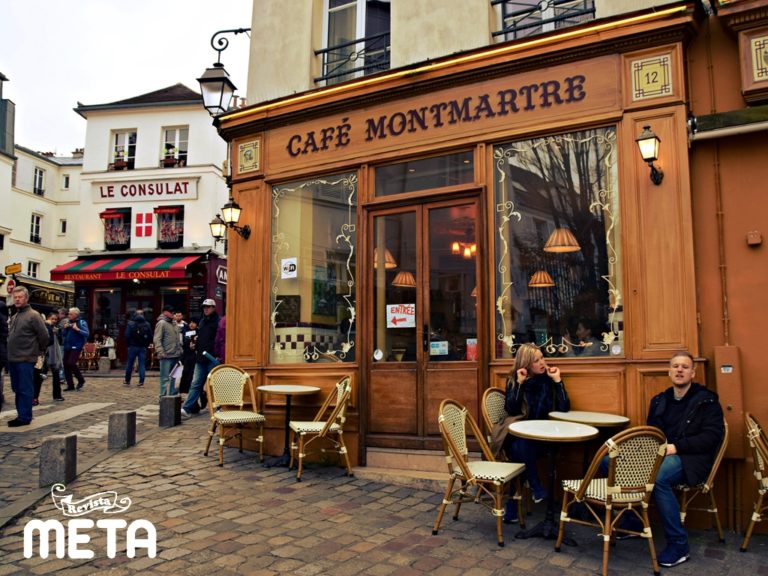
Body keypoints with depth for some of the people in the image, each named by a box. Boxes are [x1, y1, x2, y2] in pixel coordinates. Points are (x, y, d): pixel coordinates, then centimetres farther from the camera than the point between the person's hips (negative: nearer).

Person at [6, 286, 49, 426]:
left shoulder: (33, 315, -9)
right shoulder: (14, 317, 15)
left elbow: (44, 335, -11)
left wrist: (39, 351, -1)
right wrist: (10, 352, 17)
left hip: (25, 360, -8)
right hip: (13, 359, 8)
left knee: (25, 390, -3)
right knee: (17, 389, 13)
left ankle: (24, 417, 2)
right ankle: (21, 414, 22)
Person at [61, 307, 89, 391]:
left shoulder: (82, 322, -4)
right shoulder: (69, 322, 13)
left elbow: (86, 334, -14)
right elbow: (64, 335, 17)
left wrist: (77, 329, -21)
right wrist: (65, 328, -1)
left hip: (76, 347, -7)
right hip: (67, 346, 7)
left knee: (71, 363, -19)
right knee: (66, 365, 4)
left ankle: (81, 380, 0)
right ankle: (70, 385, 13)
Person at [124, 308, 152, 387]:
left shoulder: (130, 323, -6)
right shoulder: (147, 324, 0)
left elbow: (127, 336, -8)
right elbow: (150, 336, 2)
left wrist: (128, 345, 4)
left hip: (133, 346, -1)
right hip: (143, 347, 1)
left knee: (129, 364, 10)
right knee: (142, 364, 3)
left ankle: (127, 381, 19)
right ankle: (141, 382, 0)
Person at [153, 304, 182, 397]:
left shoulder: (174, 323, 16)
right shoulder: (161, 323, -8)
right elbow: (157, 339, -14)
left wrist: (180, 349, 18)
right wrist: (160, 352, -22)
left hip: (175, 355, 8)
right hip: (166, 356, -8)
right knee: (165, 378, -5)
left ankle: (172, 394, 21)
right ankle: (164, 396, -1)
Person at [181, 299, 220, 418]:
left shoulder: (217, 321, -7)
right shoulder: (202, 321, 17)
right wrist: (196, 348, 12)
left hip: (212, 358, -7)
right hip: (201, 358, 7)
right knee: (195, 384, 5)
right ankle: (187, 409, 3)